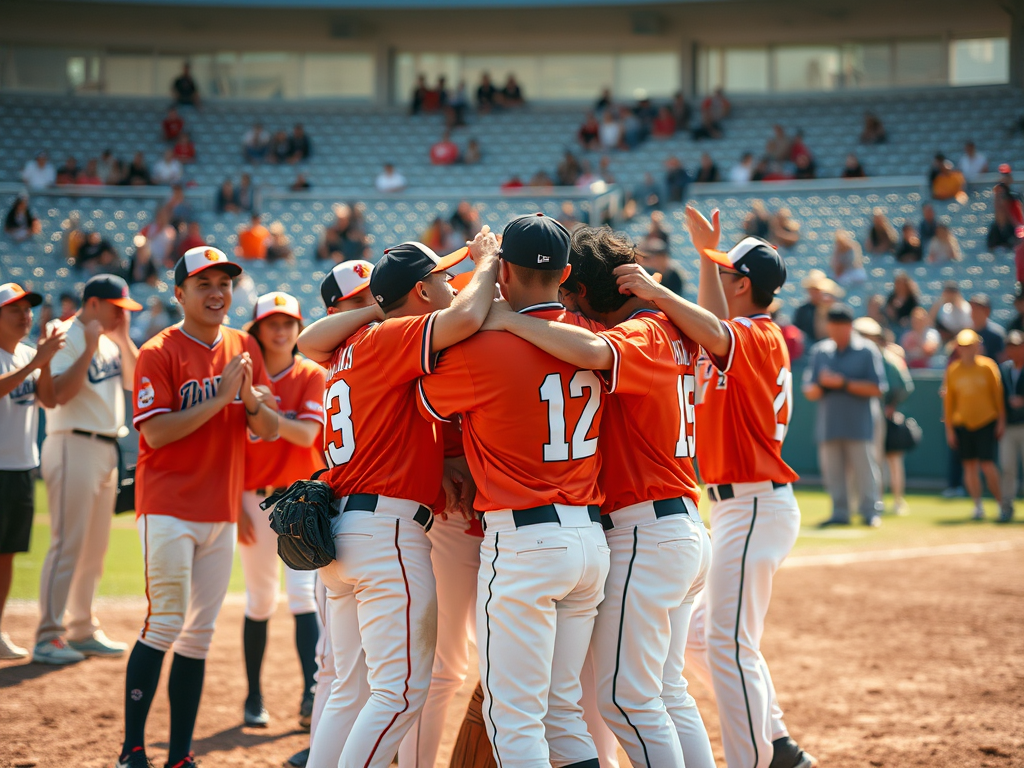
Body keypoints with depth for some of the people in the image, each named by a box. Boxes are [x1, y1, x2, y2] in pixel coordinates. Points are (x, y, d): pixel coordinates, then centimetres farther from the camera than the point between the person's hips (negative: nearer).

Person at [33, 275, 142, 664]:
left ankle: (84, 630, 21)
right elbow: (60, 394, -21)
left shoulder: (111, 341, 15)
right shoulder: (66, 337, -10)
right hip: (74, 446, -9)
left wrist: (123, 339, 2)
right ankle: (48, 638, -9)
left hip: (106, 451, 9)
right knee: (68, 544, -11)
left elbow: (135, 381, 10)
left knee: (95, 547, 12)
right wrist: (90, 348, -21)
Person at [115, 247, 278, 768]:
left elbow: (269, 430, 7)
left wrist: (249, 396, -14)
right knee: (166, 624, -10)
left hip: (222, 511, 6)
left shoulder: (243, 347, 10)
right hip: (168, 508, -6)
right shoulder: (160, 352, -7)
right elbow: (156, 432, -16)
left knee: (199, 634, 6)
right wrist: (222, 397, -19)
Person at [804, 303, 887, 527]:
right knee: (832, 472, 4)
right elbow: (809, 392, 11)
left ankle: (871, 512, 1)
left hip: (859, 426, -4)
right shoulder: (819, 351, 12)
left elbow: (877, 389, -6)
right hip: (828, 424, 4)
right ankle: (840, 513, 11)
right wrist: (821, 385, -12)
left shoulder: (867, 351, 1)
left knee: (865, 470, -6)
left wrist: (844, 383, -13)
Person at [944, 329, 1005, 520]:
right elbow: (948, 400, 8)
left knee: (987, 465, -8)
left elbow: (998, 394, 1)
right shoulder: (952, 370, 5)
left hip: (986, 422, -2)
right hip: (962, 424, 3)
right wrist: (949, 428, 5)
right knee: (970, 465, 1)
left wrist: (1001, 420, -3)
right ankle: (978, 506, 7)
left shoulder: (988, 366, -2)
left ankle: (1001, 503, 7)